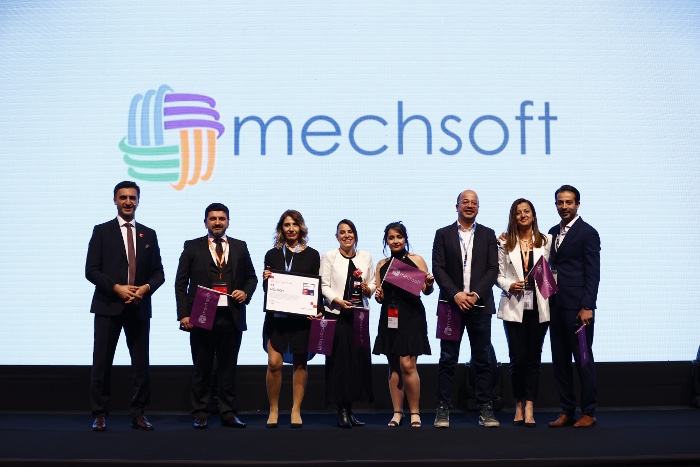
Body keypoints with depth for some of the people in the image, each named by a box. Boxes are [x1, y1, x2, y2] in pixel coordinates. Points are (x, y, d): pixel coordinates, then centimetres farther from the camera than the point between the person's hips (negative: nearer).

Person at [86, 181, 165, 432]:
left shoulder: (149, 234, 12)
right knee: (102, 362, 0)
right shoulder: (102, 231, 4)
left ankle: (138, 414, 13)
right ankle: (100, 415, 9)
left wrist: (146, 287, -10)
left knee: (141, 363, 4)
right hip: (108, 306, -2)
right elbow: (91, 270, -2)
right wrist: (116, 288, -14)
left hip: (139, 307, 2)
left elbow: (158, 272, 10)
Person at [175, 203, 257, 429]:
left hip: (232, 317, 2)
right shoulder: (192, 247, 5)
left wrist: (246, 293, -4)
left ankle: (228, 414, 14)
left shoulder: (240, 247, 12)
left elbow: (251, 277, 17)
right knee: (201, 368, 5)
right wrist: (184, 314, -6)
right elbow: (181, 282, 2)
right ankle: (200, 415, 13)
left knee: (228, 367, 7)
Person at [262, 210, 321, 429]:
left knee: (300, 363, 5)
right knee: (274, 362, -8)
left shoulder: (312, 255, 8)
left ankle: (296, 411, 15)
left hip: (302, 315, 0)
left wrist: (316, 309, -7)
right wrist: (265, 279, -12)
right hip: (276, 315, 0)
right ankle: (273, 410, 7)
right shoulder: (272, 254, 9)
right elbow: (266, 287, 9)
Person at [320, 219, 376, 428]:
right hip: (336, 313, -3)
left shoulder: (365, 256, 14)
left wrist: (368, 289, -7)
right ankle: (342, 410, 1)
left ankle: (349, 408, 10)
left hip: (359, 314, 3)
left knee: (359, 357, -1)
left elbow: (373, 284, 15)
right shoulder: (328, 256, 5)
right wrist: (337, 300, -18)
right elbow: (324, 286, -2)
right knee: (339, 358, -7)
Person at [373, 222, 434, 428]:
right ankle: (397, 412, 15)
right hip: (389, 318, 4)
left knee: (407, 364, -10)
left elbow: (426, 291, 1)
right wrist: (377, 296, -6)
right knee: (393, 367, 7)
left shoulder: (416, 260, 2)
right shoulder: (382, 264, 12)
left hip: (411, 317, -4)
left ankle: (415, 412, 3)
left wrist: (429, 284, -20)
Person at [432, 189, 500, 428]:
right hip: (452, 304, -1)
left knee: (482, 359, 4)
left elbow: (493, 269, 3)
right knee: (447, 359, 0)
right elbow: (438, 268, 0)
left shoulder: (488, 235, 10)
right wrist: (456, 294, -12)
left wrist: (476, 294, -11)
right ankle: (443, 409, 5)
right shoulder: (443, 234, 7)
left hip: (480, 304, 1)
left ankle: (485, 409, 9)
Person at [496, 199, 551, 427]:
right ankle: (519, 406, 15)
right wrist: (509, 286, -12)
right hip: (514, 306, 0)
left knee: (534, 357, 2)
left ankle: (529, 408, 5)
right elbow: (498, 274, 6)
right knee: (517, 358, -1)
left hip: (539, 306, 1)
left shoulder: (546, 241, 8)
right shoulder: (505, 243, 7)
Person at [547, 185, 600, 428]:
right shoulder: (553, 232, 16)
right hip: (556, 305, 7)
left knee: (583, 358, -1)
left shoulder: (588, 233, -4)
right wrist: (549, 301, 6)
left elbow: (593, 273, -9)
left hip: (577, 305, -7)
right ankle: (566, 411, 16)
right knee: (560, 359, 8)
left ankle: (588, 412, 8)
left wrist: (587, 307, -15)